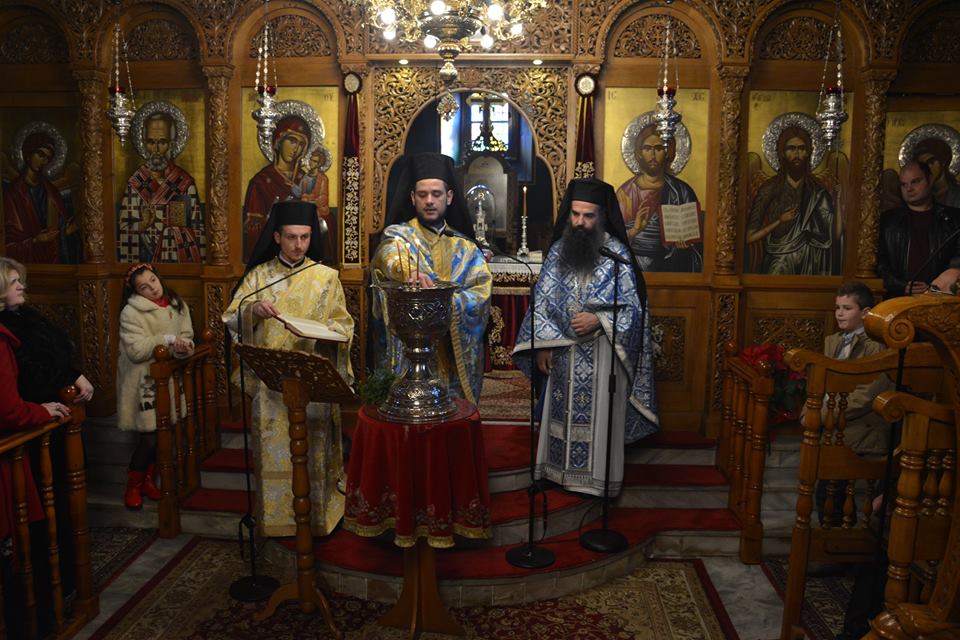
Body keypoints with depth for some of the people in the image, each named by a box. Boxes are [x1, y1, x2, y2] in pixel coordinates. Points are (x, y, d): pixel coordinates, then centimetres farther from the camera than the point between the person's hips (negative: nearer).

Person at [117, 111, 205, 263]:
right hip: (149, 257, 0)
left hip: (184, 257, 1)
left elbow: (197, 227, 1)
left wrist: (200, 261, -4)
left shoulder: (186, 182, 1)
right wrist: (142, 225, -20)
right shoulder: (135, 183, -1)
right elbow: (124, 232, -1)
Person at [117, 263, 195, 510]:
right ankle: (133, 486, 17)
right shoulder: (131, 312, -12)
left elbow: (187, 338, 6)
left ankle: (148, 480, 31)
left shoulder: (177, 305, 6)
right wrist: (167, 340, -24)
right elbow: (135, 350, -19)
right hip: (144, 383, -5)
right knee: (150, 436, -5)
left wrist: (183, 347, -16)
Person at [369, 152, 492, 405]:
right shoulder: (399, 234, 1)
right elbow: (390, 255, -22)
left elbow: (482, 292, -3)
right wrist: (408, 272, -45)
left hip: (455, 353, 3)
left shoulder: (465, 248, 10)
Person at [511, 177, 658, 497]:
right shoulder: (558, 250, 1)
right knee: (563, 413, 13)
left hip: (602, 354, -3)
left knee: (598, 416, 5)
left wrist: (598, 320, -23)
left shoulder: (617, 253, -9)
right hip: (563, 351, 4)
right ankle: (560, 470, 29)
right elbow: (542, 302, 4)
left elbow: (632, 308, -8)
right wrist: (542, 345, -3)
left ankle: (598, 477, 20)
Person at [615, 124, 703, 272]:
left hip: (669, 267, 1)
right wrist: (634, 231, -20)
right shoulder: (626, 191, 2)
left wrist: (685, 243, -12)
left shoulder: (682, 191, 4)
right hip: (632, 266, -1)